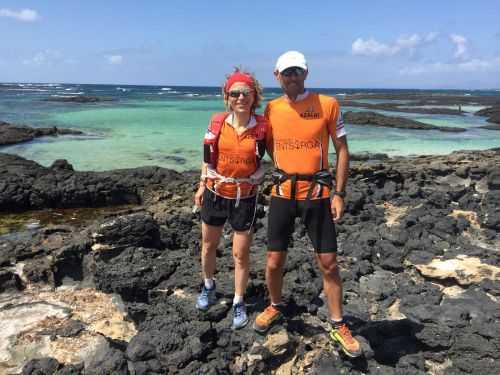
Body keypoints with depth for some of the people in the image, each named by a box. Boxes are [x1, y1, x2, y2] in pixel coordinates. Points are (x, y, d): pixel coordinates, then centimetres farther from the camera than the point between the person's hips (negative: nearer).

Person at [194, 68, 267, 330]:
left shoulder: (262, 127, -11)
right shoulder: (217, 123, -6)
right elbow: (207, 157, 5)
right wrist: (202, 186, 9)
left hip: (245, 198, -2)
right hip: (215, 194, 2)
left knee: (241, 254, 4)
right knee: (208, 245, 18)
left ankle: (239, 303, 25)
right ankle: (208, 286, 45)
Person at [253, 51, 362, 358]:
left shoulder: (328, 104, -5)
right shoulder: (271, 109, 4)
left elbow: (342, 150, -3)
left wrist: (339, 193, -8)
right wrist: (285, 173, 5)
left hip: (318, 194, -2)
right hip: (282, 193, 3)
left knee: (329, 263, 5)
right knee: (274, 262, 8)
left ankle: (338, 326, 23)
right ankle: (276, 307, 37)